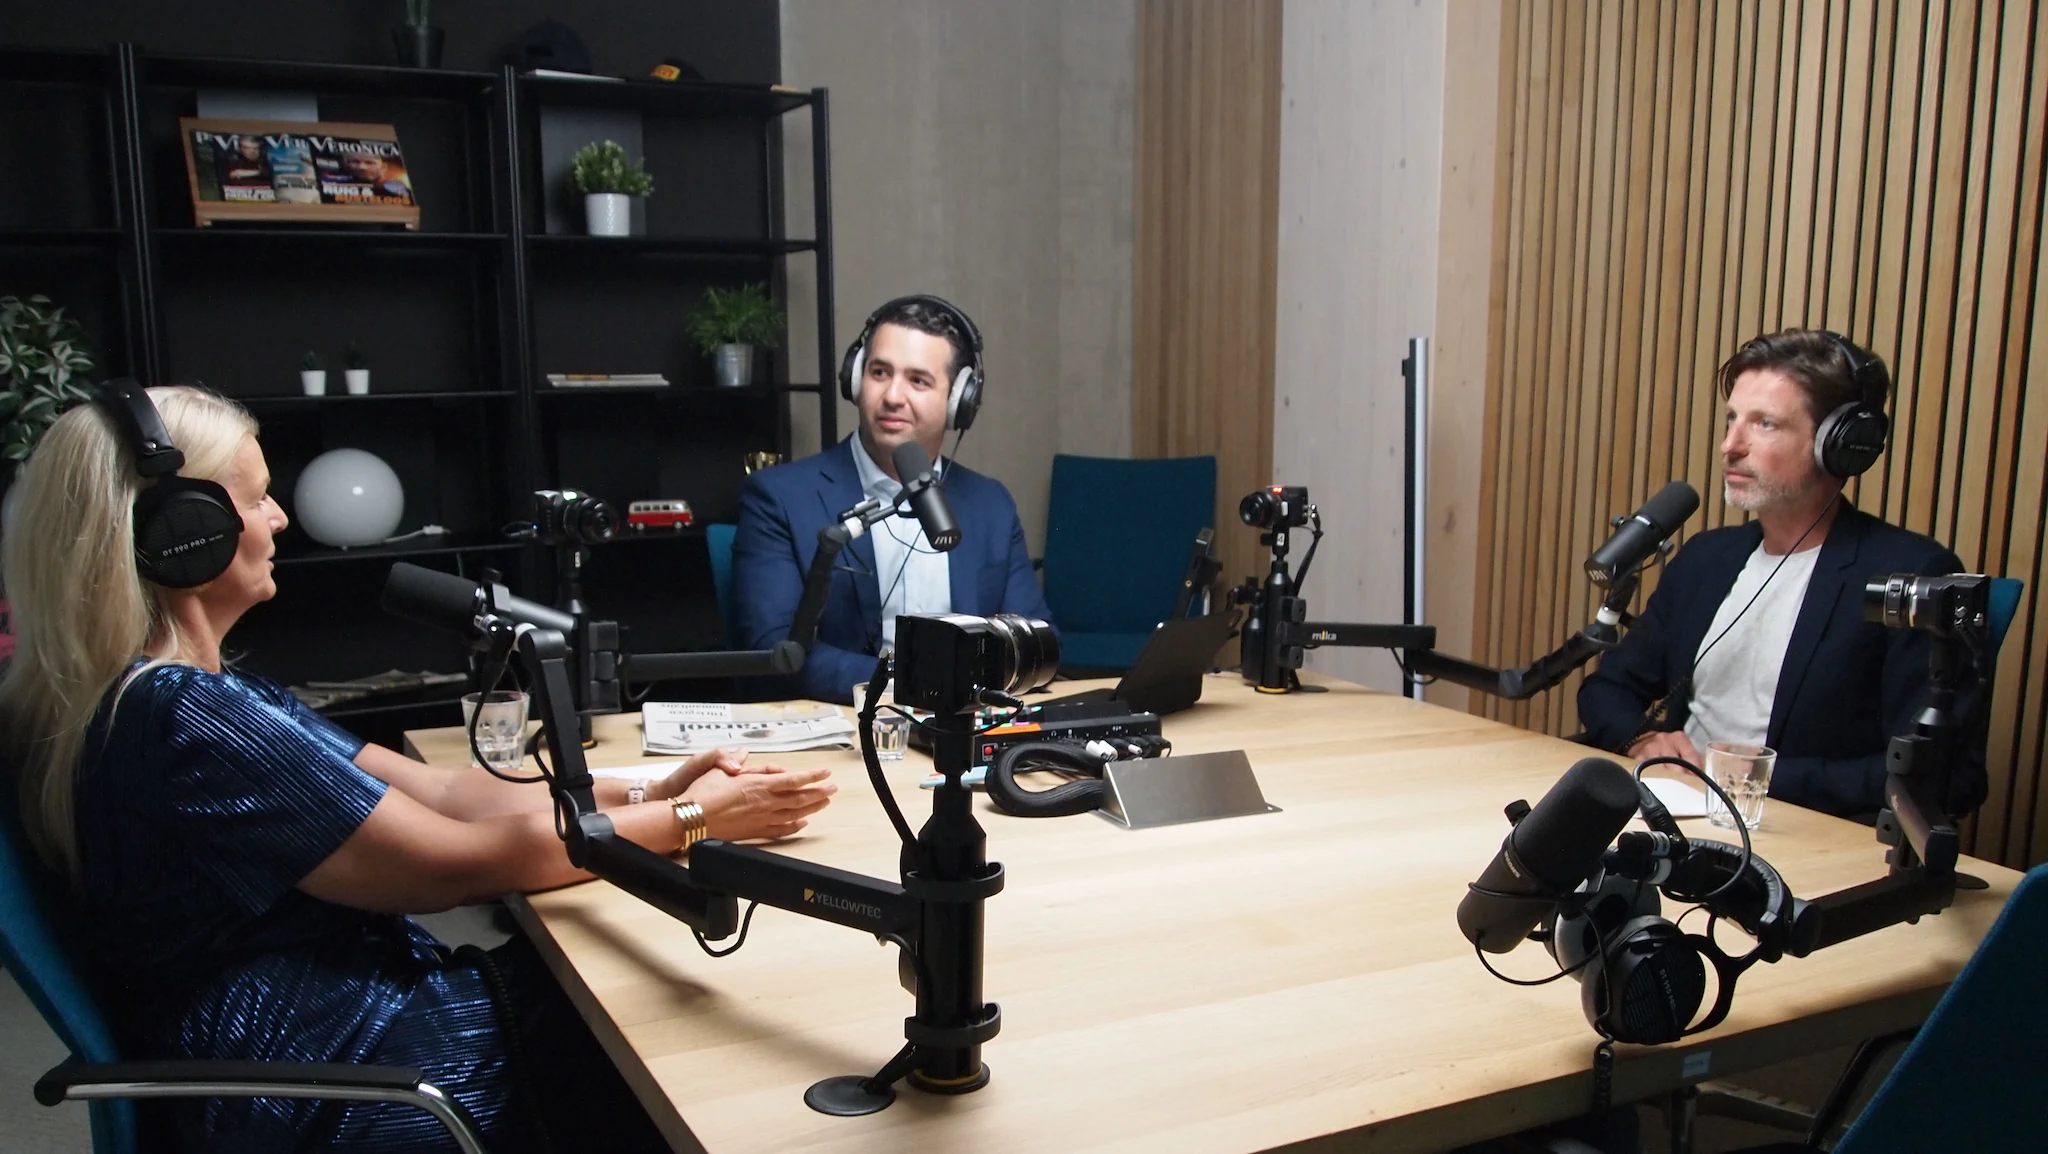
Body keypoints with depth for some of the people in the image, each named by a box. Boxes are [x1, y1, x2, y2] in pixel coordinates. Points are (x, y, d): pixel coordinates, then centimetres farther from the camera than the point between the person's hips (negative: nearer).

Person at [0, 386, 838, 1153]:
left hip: (357, 1007, 9)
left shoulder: (186, 690, 6)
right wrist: (690, 820, -10)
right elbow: (463, 861, -20)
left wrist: (643, 796, -4)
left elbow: (435, 791, 4)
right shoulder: (180, 720, -25)